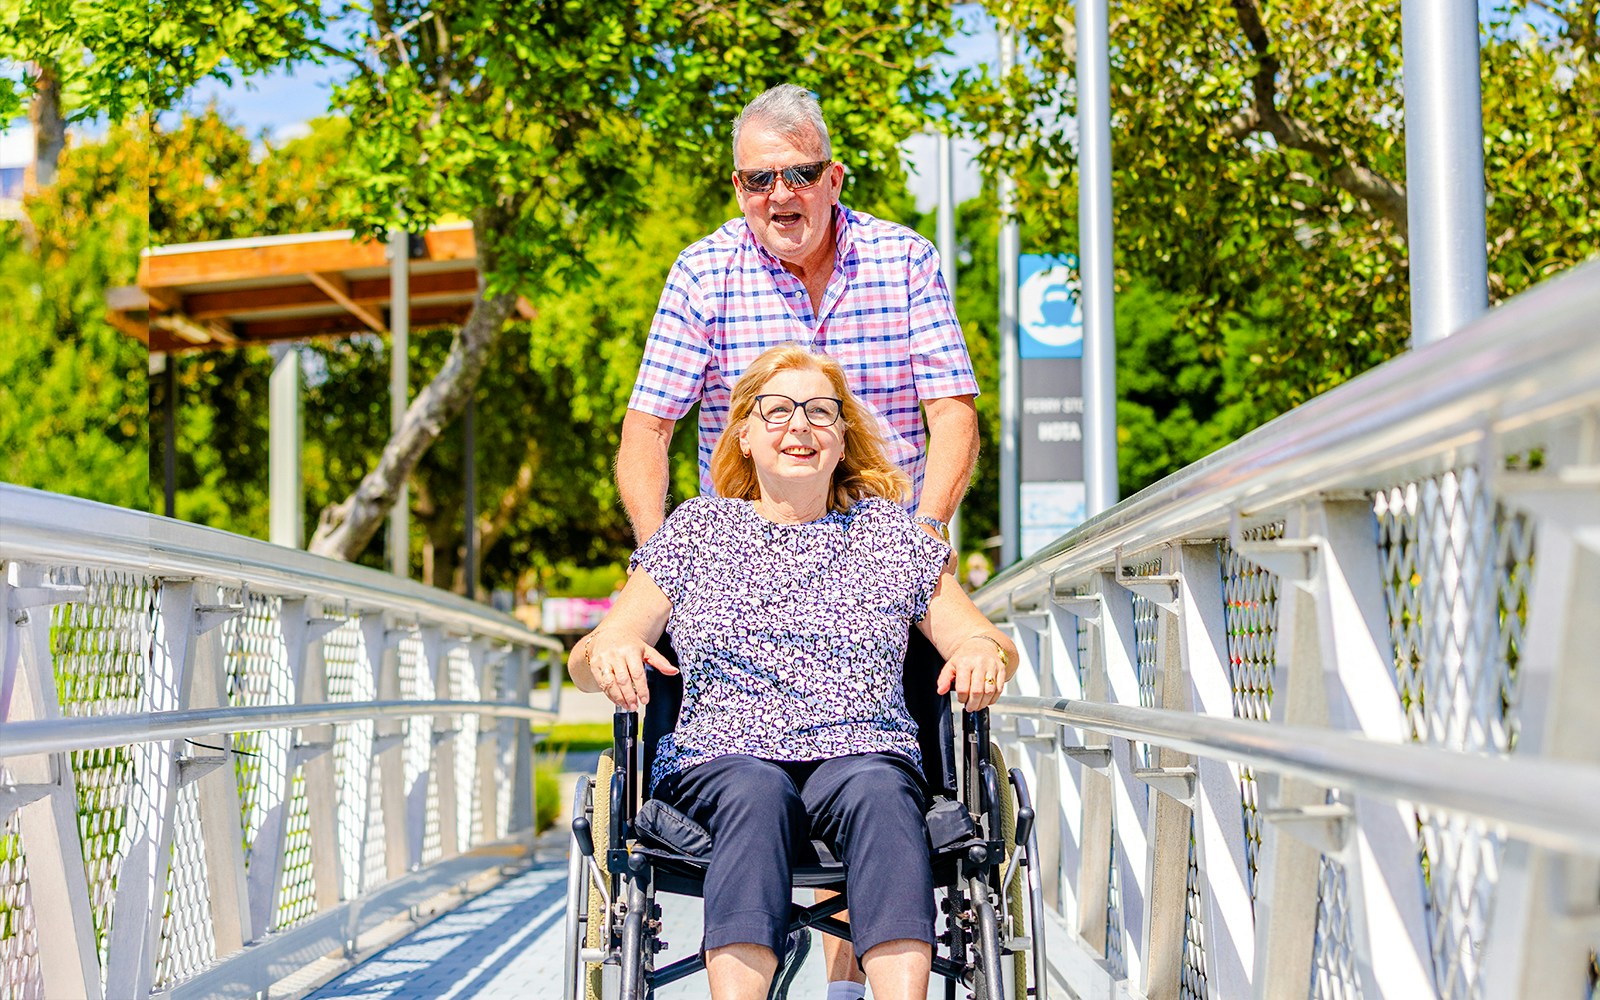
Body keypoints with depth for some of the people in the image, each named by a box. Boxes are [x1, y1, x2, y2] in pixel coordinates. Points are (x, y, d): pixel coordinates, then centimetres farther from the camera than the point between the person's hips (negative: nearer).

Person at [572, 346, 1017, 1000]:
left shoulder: (890, 534, 21)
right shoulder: (695, 530, 19)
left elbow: (987, 643, 18)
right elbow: (585, 664, 16)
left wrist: (983, 650, -7)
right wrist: (606, 652, -10)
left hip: (862, 752, 1)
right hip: (721, 757, 0)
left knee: (878, 791, -36)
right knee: (758, 793, -37)